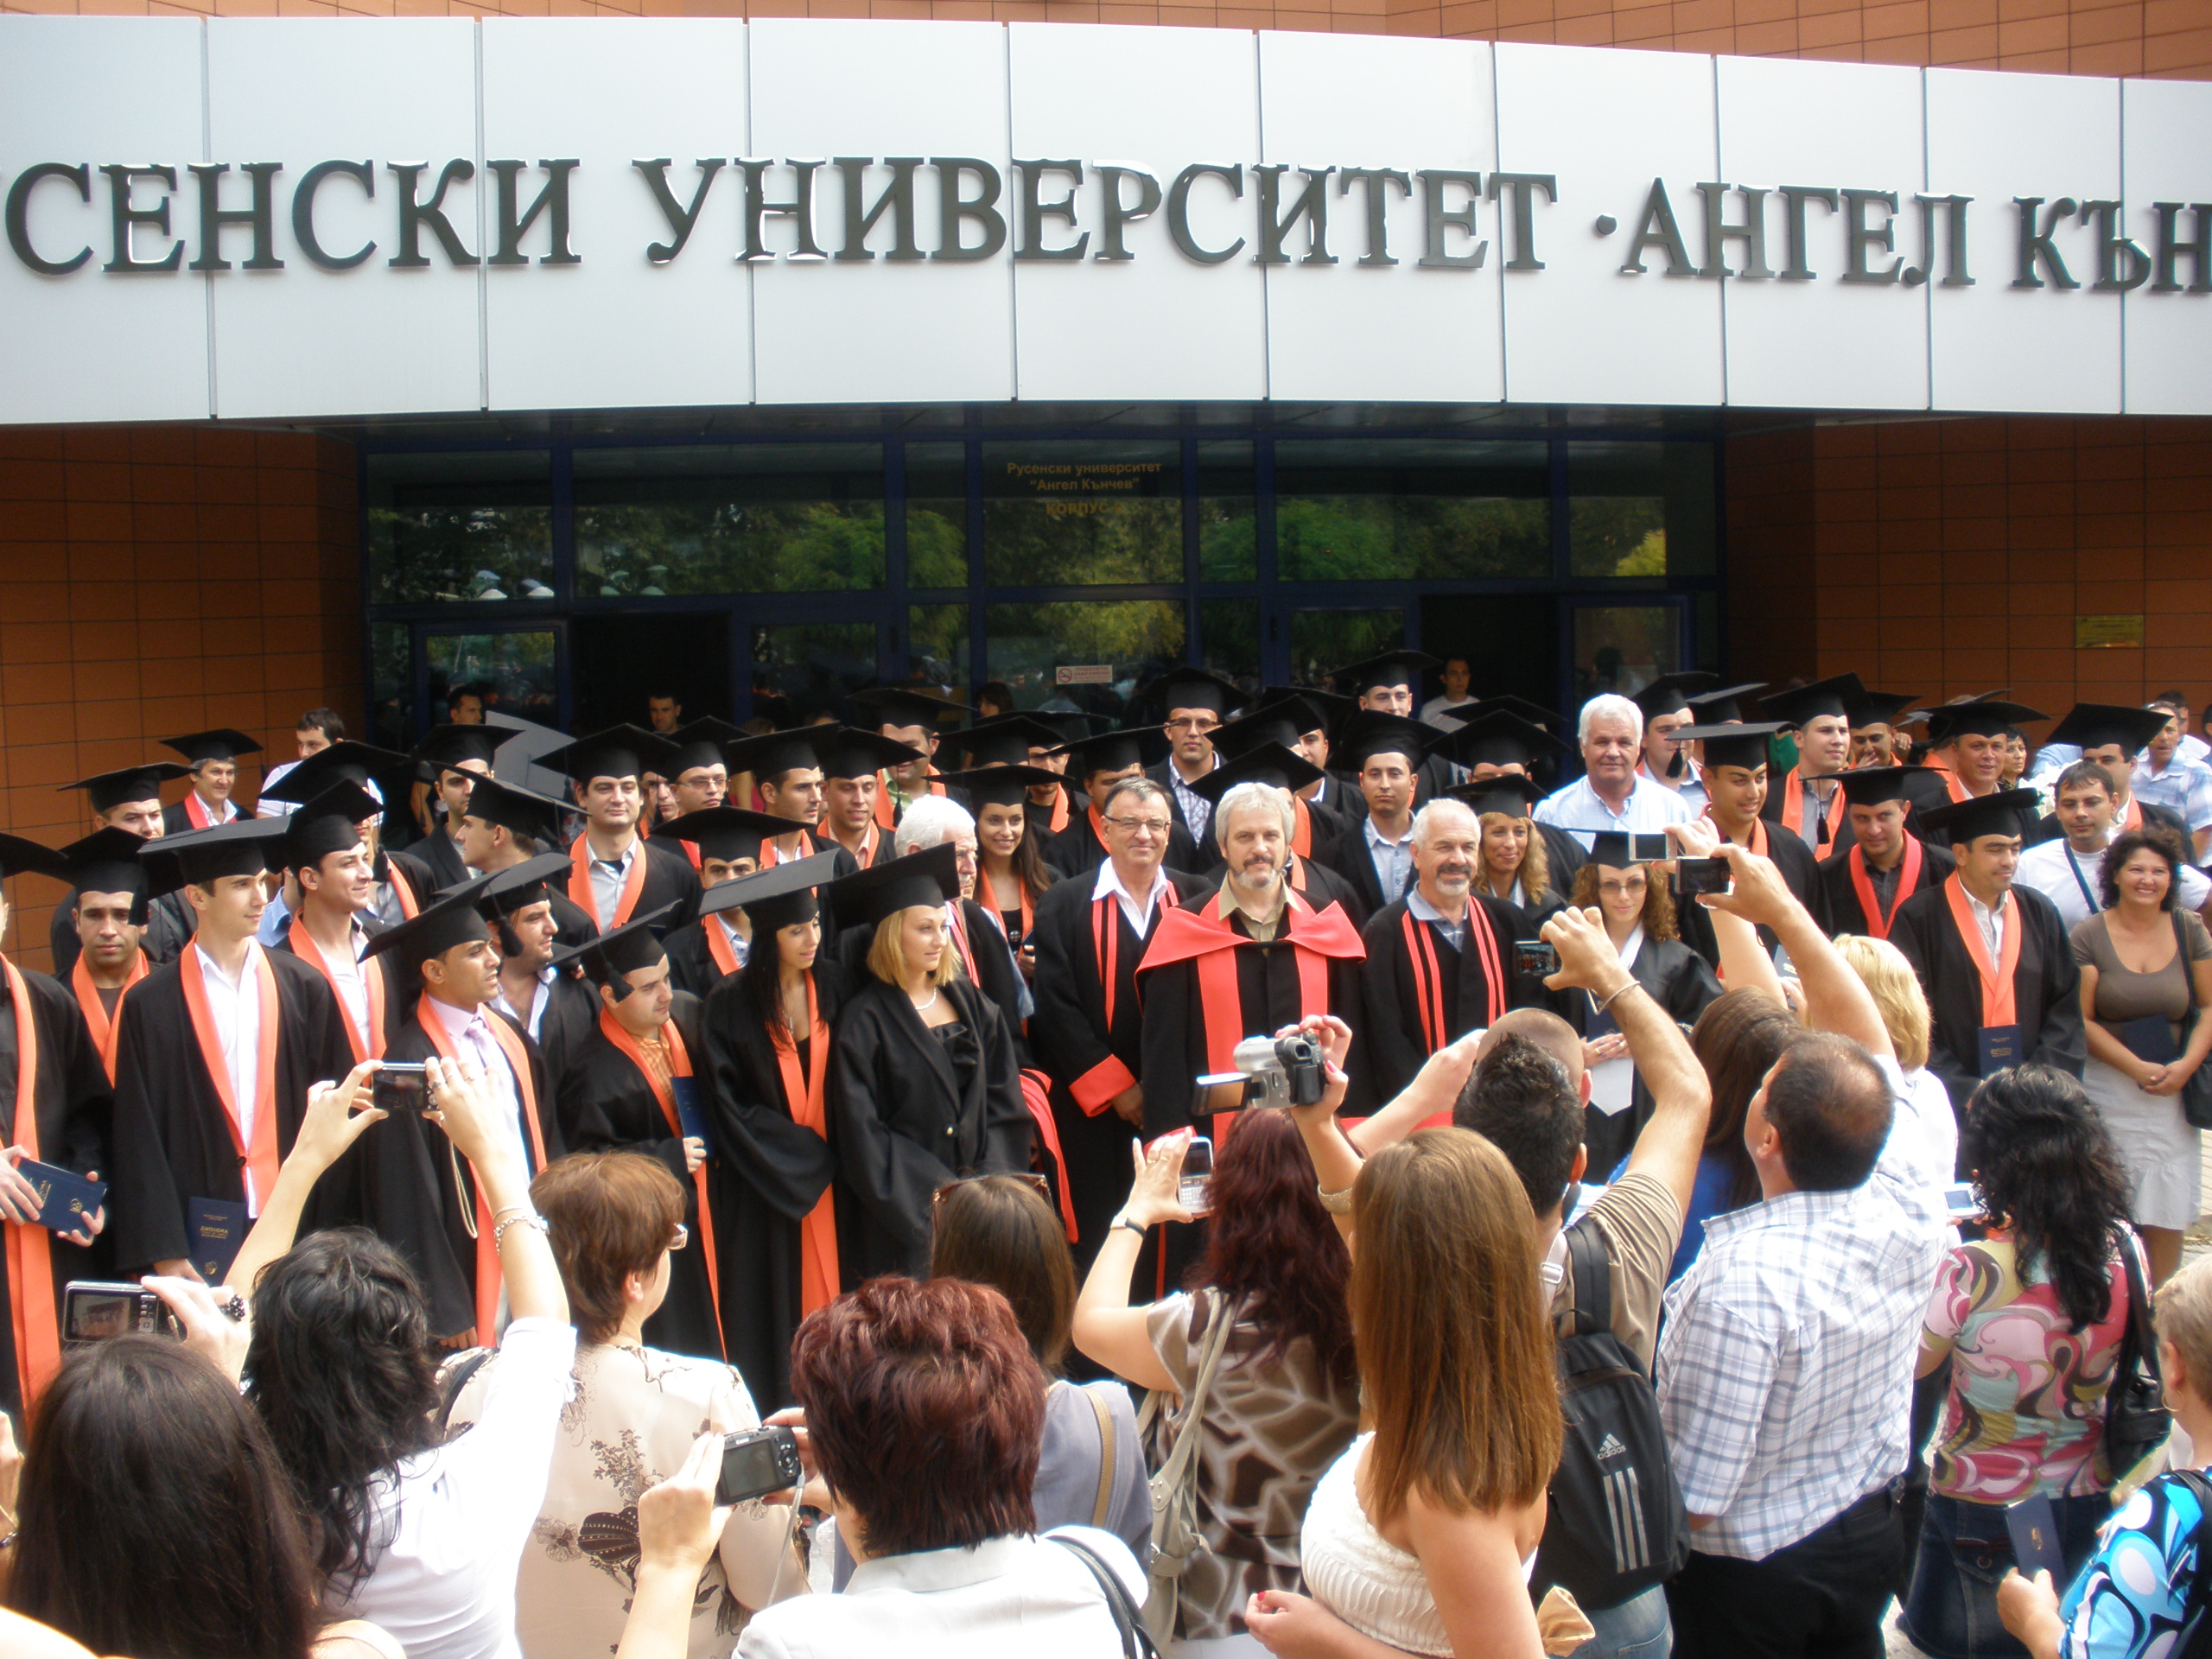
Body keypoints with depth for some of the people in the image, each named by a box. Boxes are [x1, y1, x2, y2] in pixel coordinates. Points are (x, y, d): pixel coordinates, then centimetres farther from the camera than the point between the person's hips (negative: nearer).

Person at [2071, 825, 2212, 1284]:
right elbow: (2081, 1019, -6)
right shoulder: (2089, 936, -4)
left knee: (2168, 1217, 1)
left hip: (2173, 1091, 2)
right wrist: (2138, 1067, -14)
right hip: (2107, 1087, -2)